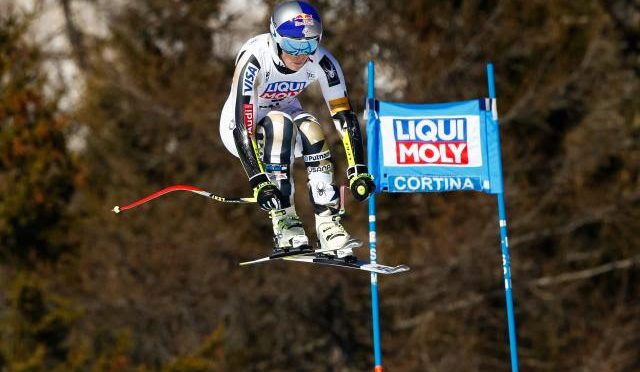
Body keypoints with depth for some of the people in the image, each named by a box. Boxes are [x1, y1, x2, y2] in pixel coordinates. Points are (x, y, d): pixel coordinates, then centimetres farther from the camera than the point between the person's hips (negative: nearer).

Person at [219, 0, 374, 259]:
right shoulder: (254, 58, -34)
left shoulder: (320, 62, -22)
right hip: (242, 126, -4)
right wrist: (258, 181, -43)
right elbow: (242, 125, -37)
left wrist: (358, 170, -27)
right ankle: (284, 222, -32)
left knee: (311, 130, -29)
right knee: (279, 123, -35)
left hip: (285, 117, 4)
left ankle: (328, 225, -25)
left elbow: (344, 117, -18)